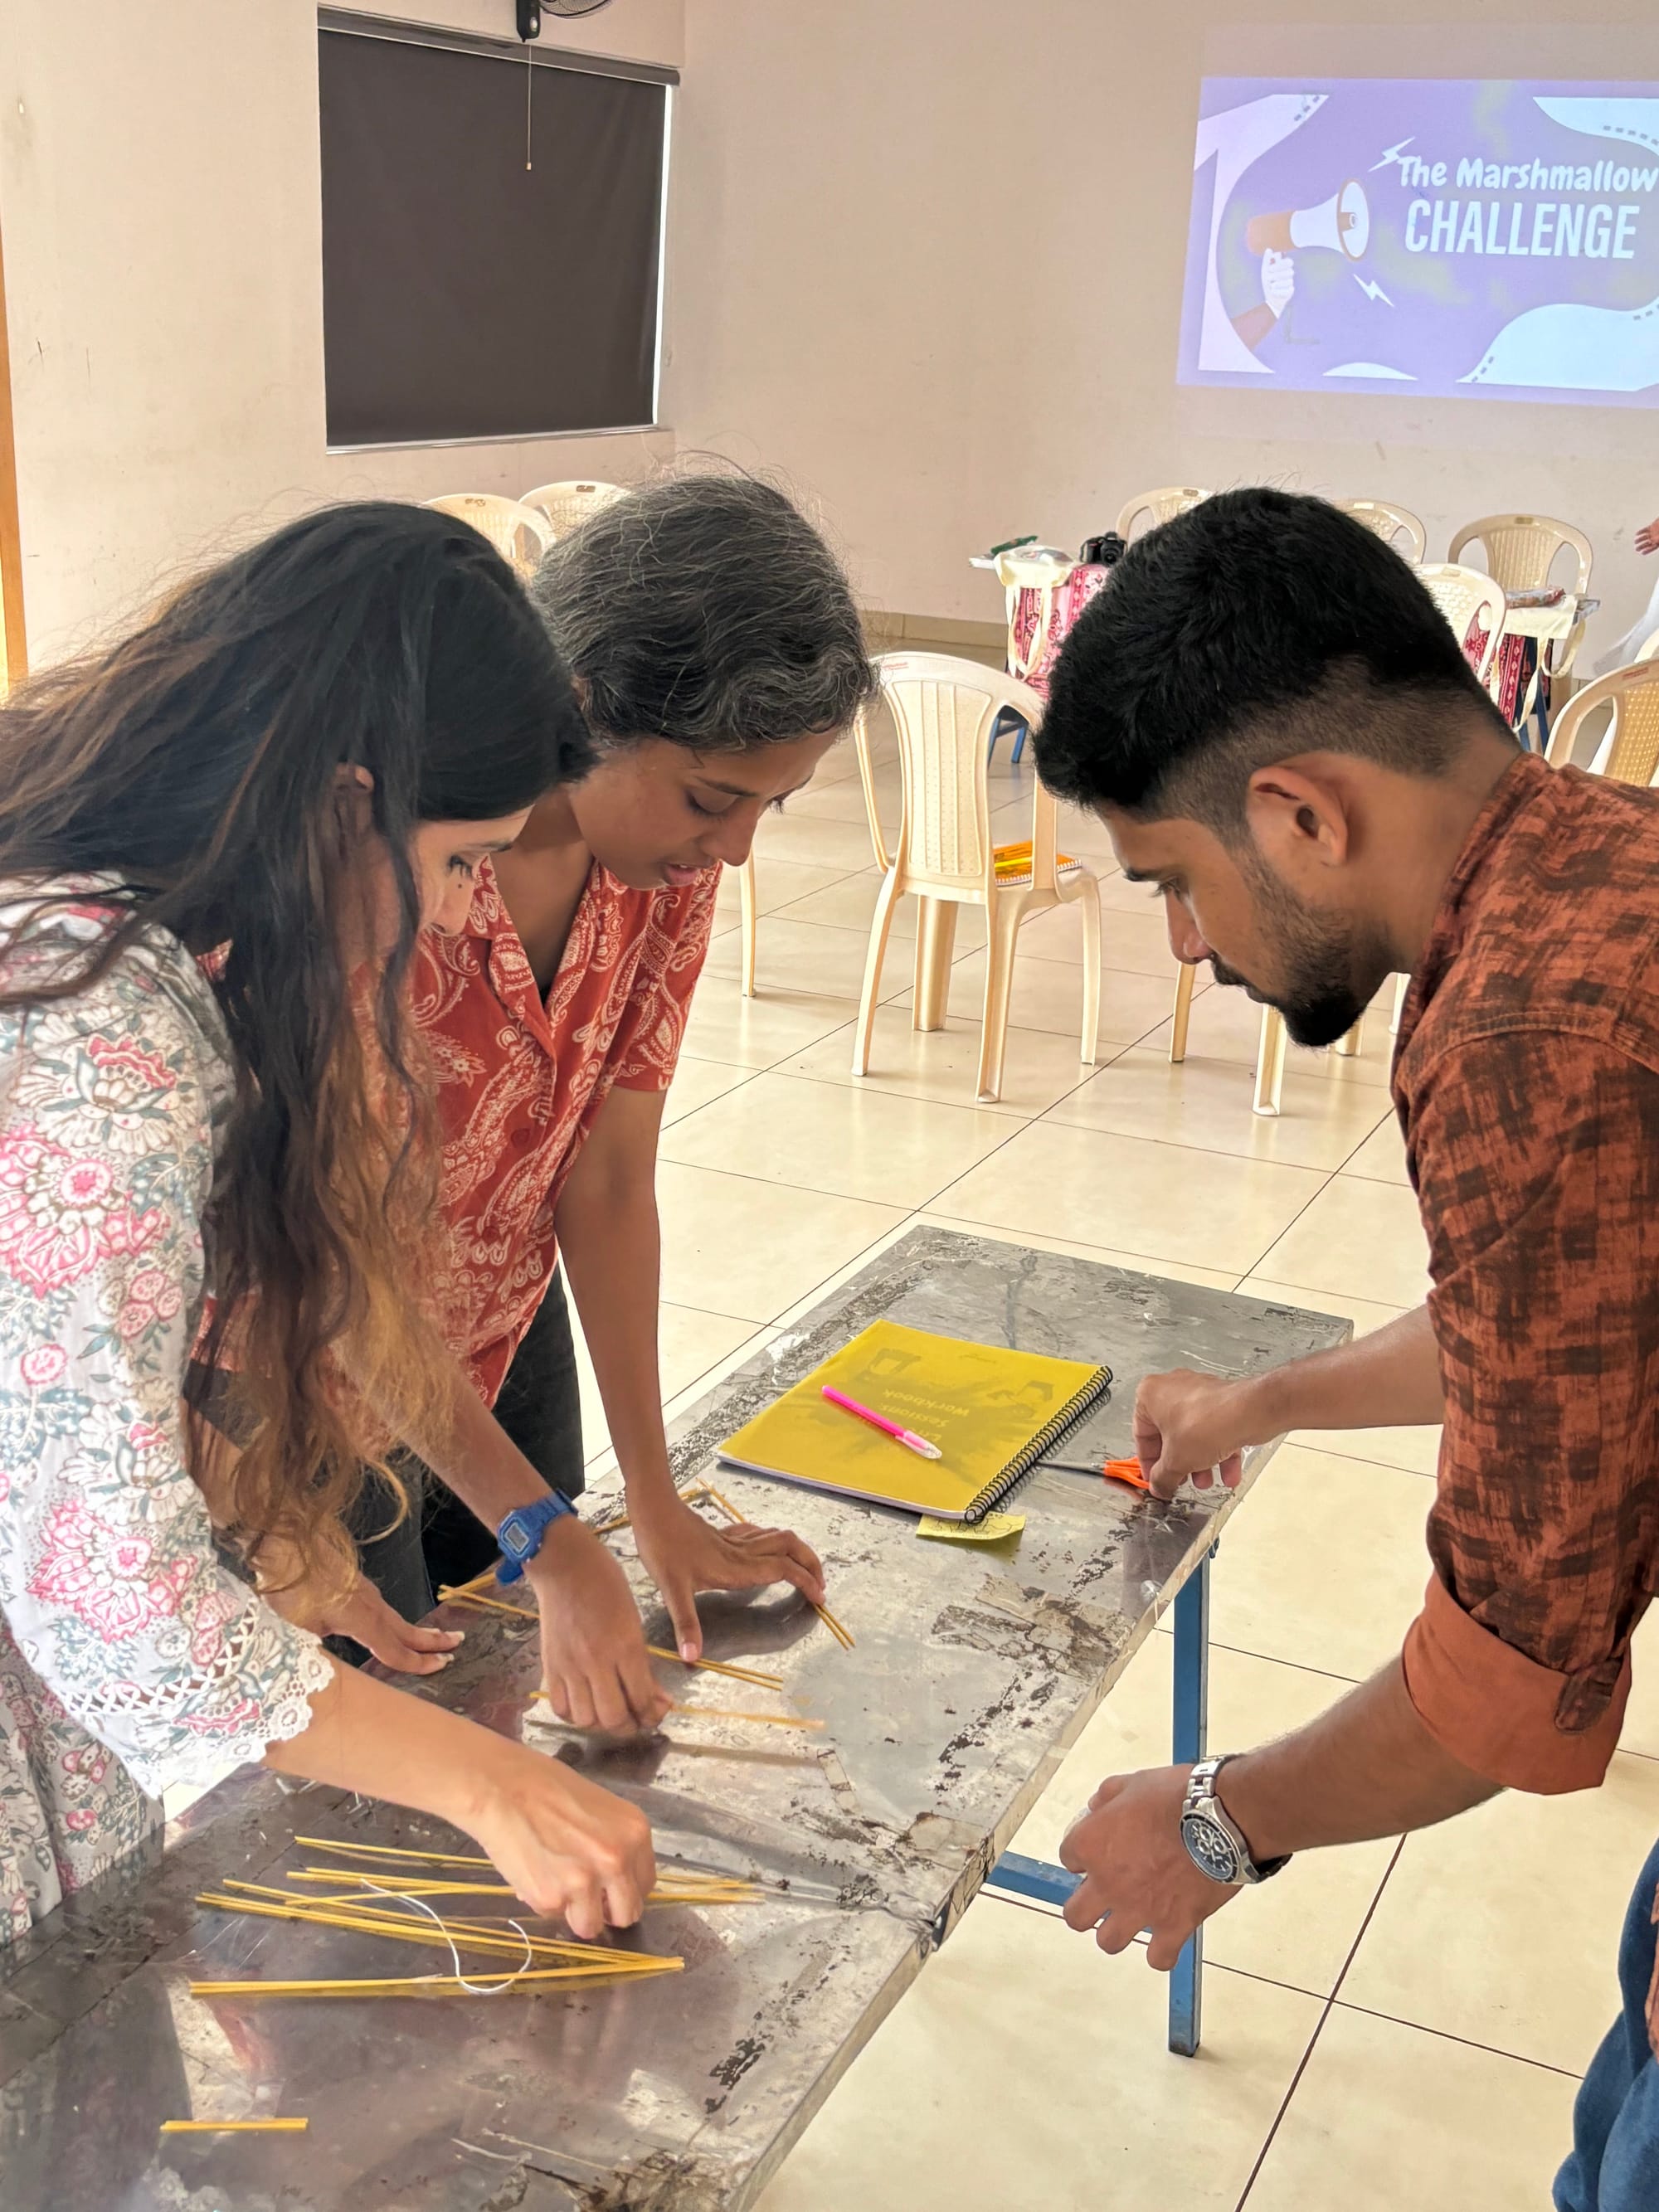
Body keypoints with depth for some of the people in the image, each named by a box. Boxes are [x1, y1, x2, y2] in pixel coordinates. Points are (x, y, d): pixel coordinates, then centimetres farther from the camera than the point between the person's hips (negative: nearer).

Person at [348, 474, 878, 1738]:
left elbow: (608, 1180, -10)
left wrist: (659, 1507, -10)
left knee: (527, 1722, 18)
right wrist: (549, 1540, -29)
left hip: (509, 1343, 6)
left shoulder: (672, 859, -13)